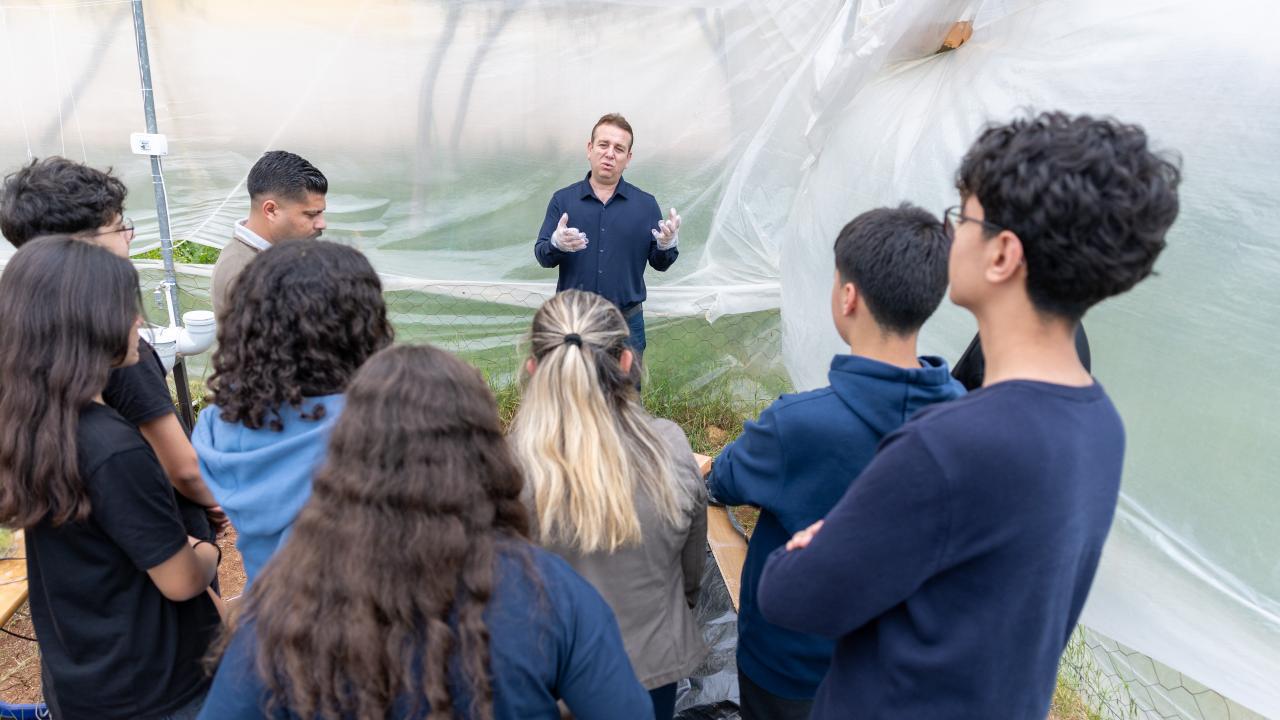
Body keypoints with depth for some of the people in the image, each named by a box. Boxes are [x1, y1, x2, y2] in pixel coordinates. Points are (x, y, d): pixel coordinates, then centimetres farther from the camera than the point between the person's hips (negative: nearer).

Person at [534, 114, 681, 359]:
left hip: (627, 322, 0)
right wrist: (556, 244, -23)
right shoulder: (562, 199, 3)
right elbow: (541, 255, 0)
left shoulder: (645, 204, 4)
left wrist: (667, 245, -18)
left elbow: (660, 264, 5)